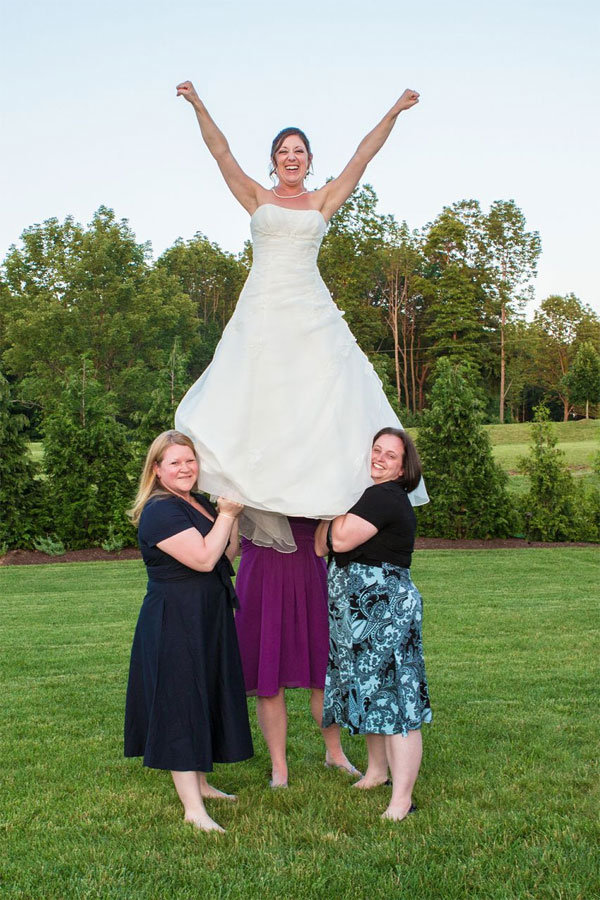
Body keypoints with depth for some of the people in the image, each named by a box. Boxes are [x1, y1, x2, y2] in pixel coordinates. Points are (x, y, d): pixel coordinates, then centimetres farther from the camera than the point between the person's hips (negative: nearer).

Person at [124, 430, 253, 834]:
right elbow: (204, 558, -25)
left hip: (208, 619, 10)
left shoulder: (201, 504, 12)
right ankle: (193, 809, -1)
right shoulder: (160, 511, -17)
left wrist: (233, 514, 3)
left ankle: (201, 784, 33)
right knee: (181, 706, -5)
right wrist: (226, 515, -16)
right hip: (174, 622, -10)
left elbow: (229, 553, 15)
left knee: (206, 700, 17)